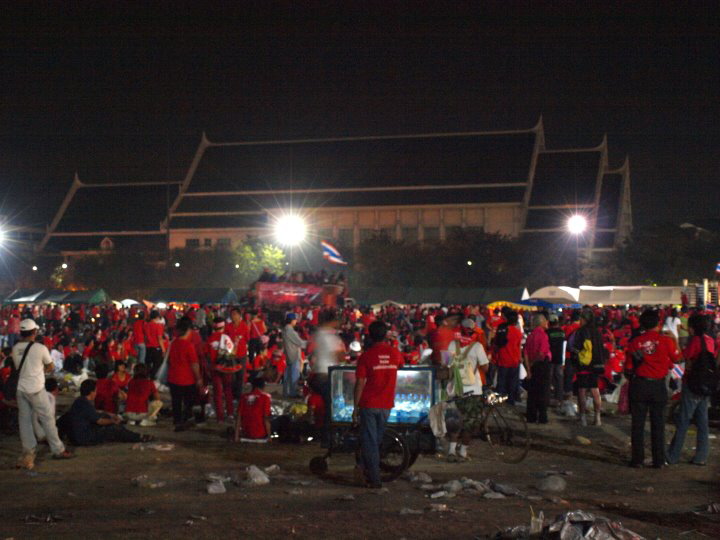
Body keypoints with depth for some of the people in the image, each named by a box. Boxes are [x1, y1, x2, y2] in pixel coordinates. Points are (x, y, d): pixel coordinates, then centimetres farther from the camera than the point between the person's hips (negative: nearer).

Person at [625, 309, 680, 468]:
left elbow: (628, 367, -1)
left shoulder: (634, 342, -5)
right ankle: (659, 460, 11)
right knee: (658, 424, 9)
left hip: (639, 385, 0)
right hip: (658, 386, 0)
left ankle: (637, 459, 10)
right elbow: (676, 359, 6)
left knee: (638, 424, 8)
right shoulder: (666, 341, -10)